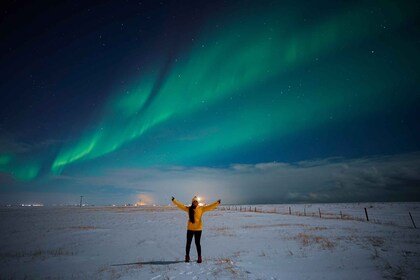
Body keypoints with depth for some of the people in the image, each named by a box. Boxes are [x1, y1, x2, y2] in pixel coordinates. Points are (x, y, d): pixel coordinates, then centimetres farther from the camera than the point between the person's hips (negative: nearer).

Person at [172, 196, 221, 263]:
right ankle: (187, 256, 28)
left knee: (197, 243, 5)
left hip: (198, 229, -1)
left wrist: (217, 203, -18)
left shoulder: (201, 208, -4)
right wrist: (174, 200, -10)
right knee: (188, 243, 10)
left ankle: (199, 257, 20)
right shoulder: (188, 209, -2)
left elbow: (210, 207, -10)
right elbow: (180, 205, -4)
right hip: (190, 229, 2)